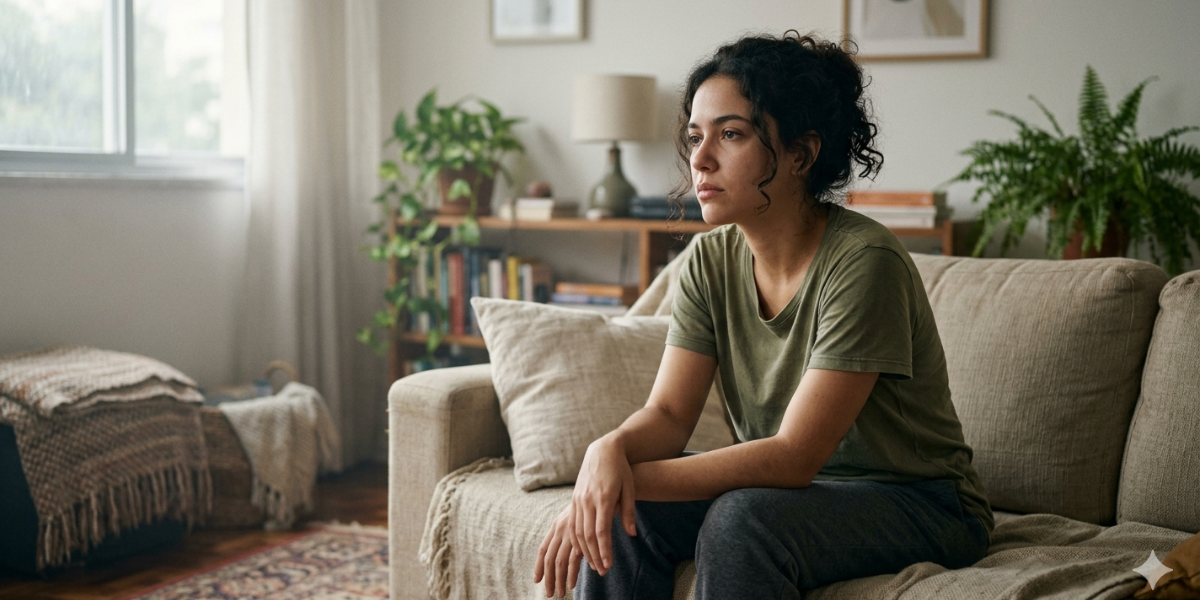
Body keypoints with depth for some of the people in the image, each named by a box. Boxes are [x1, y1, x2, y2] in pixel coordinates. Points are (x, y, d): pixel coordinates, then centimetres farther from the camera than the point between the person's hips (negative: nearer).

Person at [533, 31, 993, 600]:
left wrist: (634, 475, -32)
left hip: (921, 504, -6)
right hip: (793, 485, 6)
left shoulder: (863, 262, -24)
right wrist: (610, 449, -30)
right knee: (615, 511, -15)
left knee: (740, 519, -33)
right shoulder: (711, 261, -2)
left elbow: (794, 456, -27)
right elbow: (667, 413, -7)